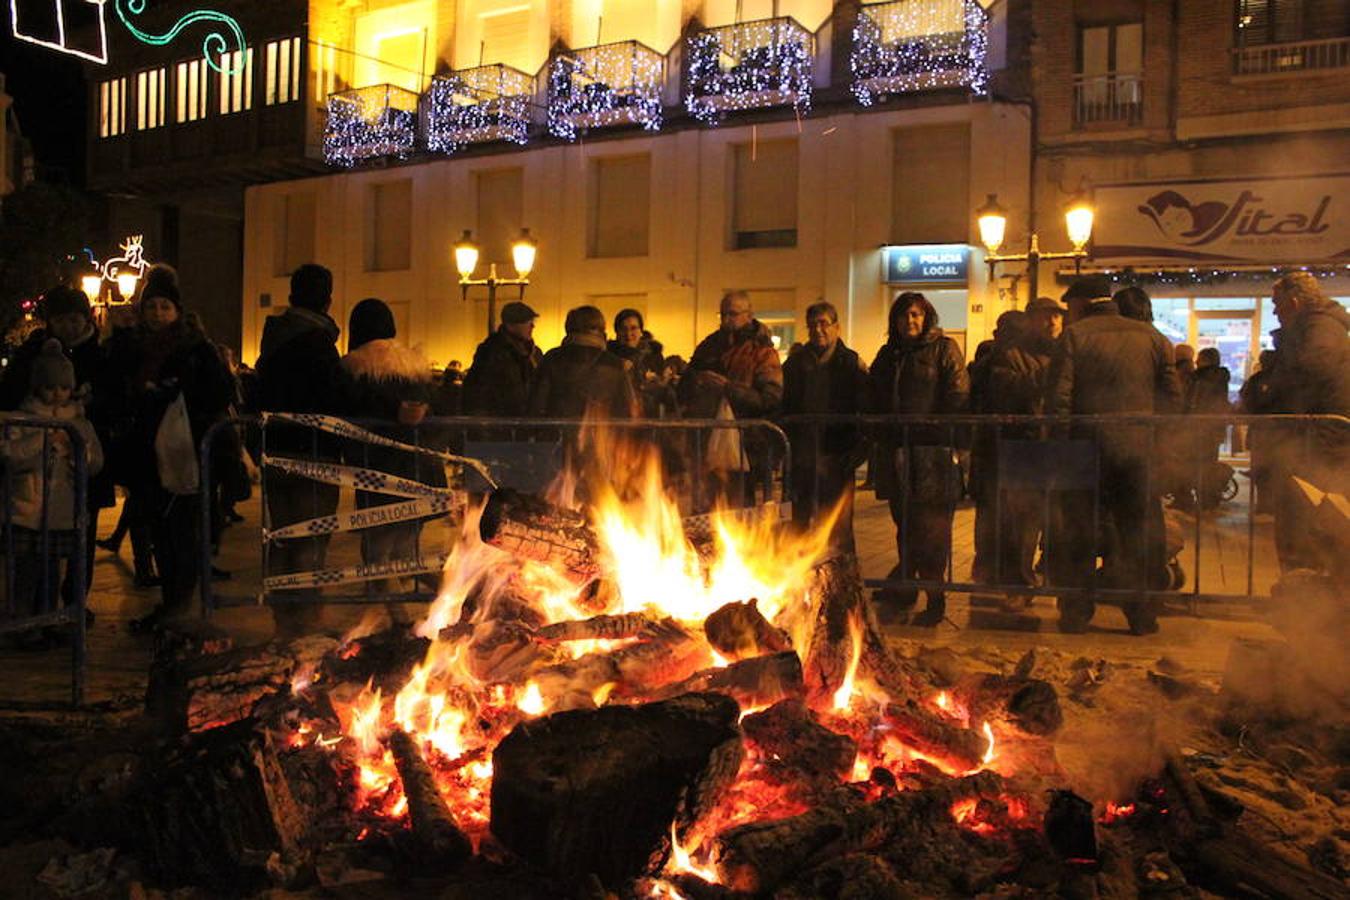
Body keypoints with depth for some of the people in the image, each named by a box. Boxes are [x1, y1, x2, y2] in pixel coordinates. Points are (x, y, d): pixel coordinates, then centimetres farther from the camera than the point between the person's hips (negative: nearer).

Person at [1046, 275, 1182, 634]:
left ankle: (1075, 615, 11)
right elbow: (1173, 395, 7)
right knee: (1142, 534, 12)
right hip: (1140, 449, 3)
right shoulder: (1151, 336, 9)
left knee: (1078, 534, 7)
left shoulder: (1074, 336, -2)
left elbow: (1058, 398, -9)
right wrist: (1152, 428, 14)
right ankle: (1144, 615, 16)